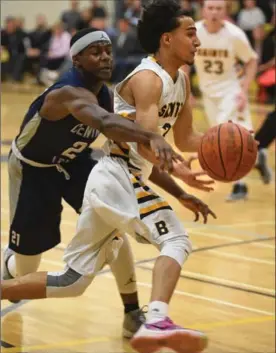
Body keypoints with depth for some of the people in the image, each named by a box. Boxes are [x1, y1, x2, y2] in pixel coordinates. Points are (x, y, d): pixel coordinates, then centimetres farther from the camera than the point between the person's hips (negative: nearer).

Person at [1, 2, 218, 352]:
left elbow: (185, 139, 21)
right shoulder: (148, 78, -13)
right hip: (118, 176, -9)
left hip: (119, 183, 9)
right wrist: (176, 171, -38)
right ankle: (156, 323, -43)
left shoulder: (181, 81, 14)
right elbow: (145, 143, -24)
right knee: (176, 241, -25)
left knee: (73, 281, 12)